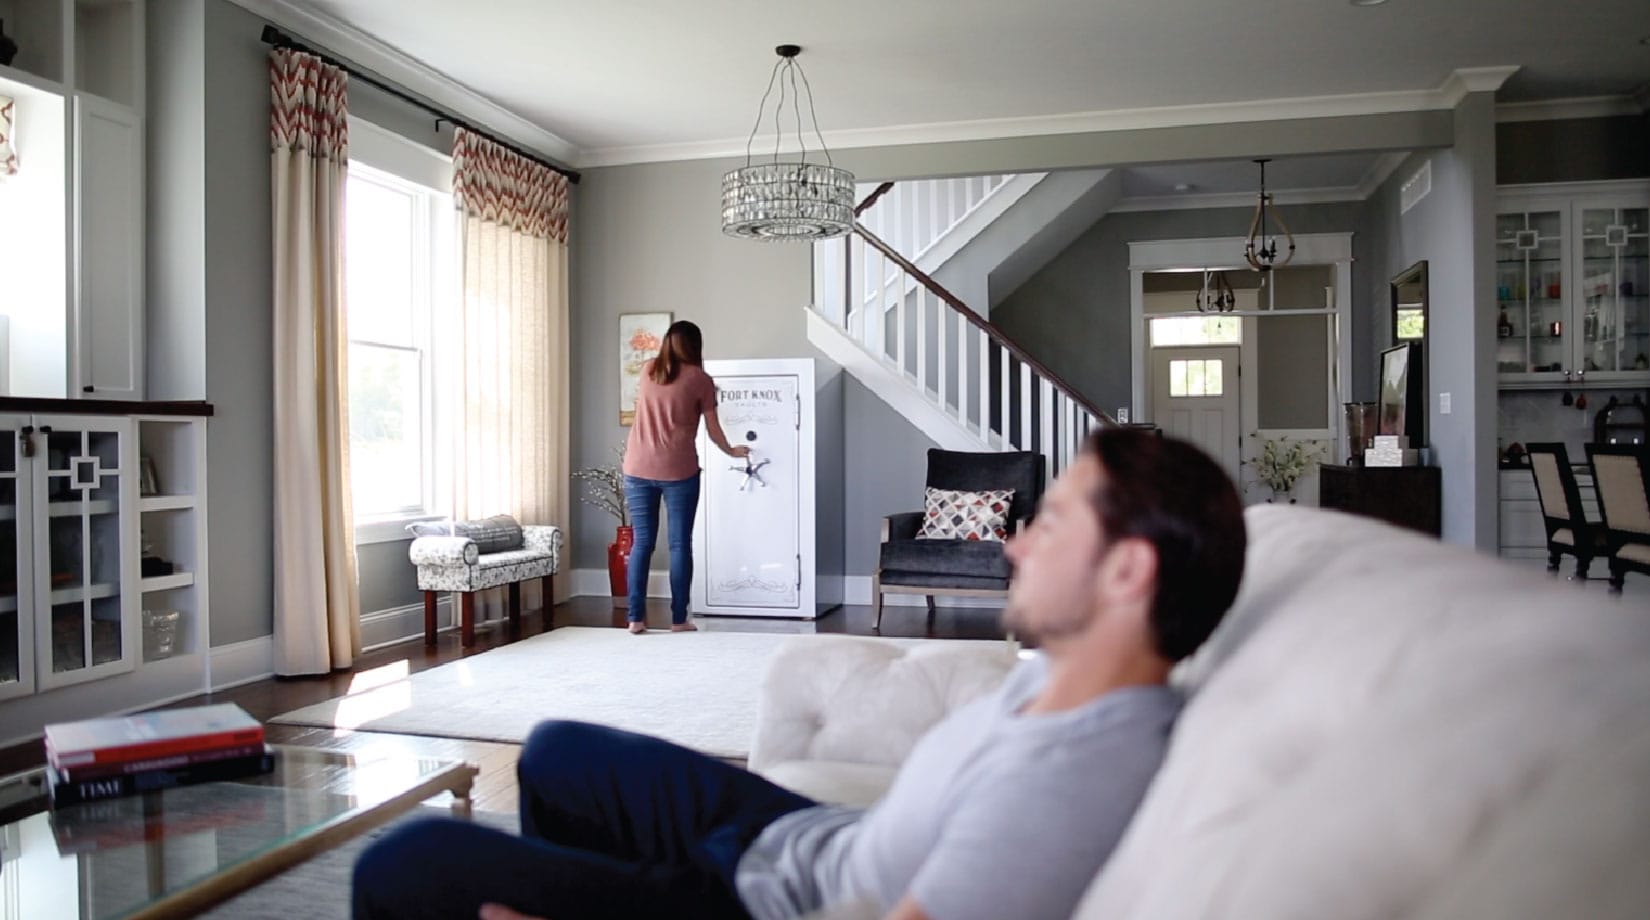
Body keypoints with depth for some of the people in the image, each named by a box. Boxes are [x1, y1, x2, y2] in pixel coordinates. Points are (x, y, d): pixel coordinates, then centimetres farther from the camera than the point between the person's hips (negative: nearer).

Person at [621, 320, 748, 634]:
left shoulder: (647, 370, 12)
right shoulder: (700, 379, -1)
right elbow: (713, 430, 5)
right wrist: (732, 451, 25)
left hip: (638, 469, 4)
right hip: (678, 471, -4)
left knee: (642, 543, 7)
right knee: (680, 544, 4)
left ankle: (636, 617, 6)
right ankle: (678, 619, 6)